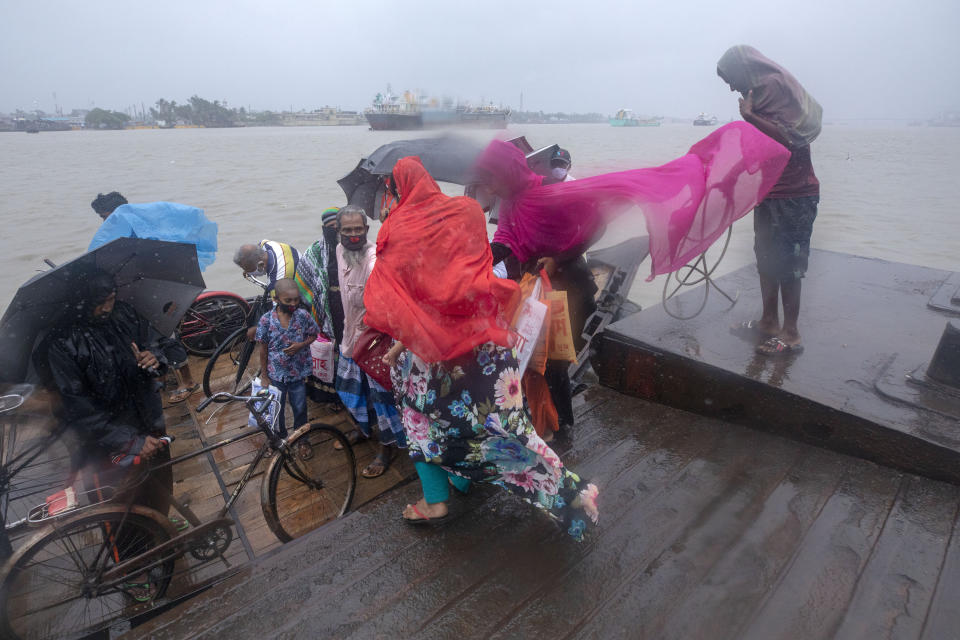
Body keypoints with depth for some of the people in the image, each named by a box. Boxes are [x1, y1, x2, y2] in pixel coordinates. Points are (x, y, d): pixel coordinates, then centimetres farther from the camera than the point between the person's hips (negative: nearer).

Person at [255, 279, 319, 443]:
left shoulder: (303, 315, -14)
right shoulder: (266, 320, -15)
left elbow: (313, 335, 2)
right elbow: (263, 349, -5)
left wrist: (301, 345, -19)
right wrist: (264, 375, 0)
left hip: (298, 373, 0)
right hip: (276, 375, 0)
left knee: (300, 408, 16)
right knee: (277, 409, 19)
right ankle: (280, 438, 43)